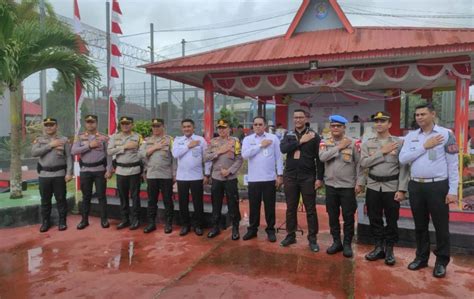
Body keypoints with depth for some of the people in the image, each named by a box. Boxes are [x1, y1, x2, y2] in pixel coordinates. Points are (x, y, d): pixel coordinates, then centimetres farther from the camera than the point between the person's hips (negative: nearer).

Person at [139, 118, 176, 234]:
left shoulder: (170, 140, 0)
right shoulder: (147, 140, 12)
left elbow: (174, 158, -3)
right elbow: (141, 154, -1)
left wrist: (174, 174, -7)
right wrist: (155, 147, -10)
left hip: (166, 175, -3)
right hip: (151, 175, 3)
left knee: (167, 200, 5)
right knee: (152, 200, 11)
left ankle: (168, 224, 16)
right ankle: (151, 223, 22)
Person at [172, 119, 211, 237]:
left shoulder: (201, 140, 0)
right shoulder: (178, 140, 6)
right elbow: (175, 154, -11)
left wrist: (206, 174, -3)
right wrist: (188, 146, -13)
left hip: (197, 177, -2)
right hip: (182, 177, 2)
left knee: (198, 202, 5)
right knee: (183, 202, 9)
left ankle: (198, 225, 20)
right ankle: (185, 225, 24)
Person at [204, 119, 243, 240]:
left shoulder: (235, 141, -1)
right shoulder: (213, 142, 7)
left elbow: (239, 160, -7)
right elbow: (206, 157, -1)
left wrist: (229, 171, -15)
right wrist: (218, 152, -12)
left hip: (231, 178, -3)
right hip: (216, 177, 3)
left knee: (233, 204, 3)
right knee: (216, 204, 12)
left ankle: (235, 229, 16)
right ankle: (215, 227, 25)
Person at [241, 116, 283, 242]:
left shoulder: (273, 138, 2)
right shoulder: (248, 139, 4)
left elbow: (278, 157, 3)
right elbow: (245, 155, -12)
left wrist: (280, 175, -1)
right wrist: (260, 145, -12)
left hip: (270, 178, -1)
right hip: (253, 179, 1)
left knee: (270, 206, 8)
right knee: (254, 206, 11)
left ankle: (270, 230, 21)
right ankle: (252, 229, 25)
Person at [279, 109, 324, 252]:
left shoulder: (314, 136, -1)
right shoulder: (288, 135, 8)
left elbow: (319, 158, -3)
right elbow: (283, 149, -12)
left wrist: (320, 178, -8)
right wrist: (300, 141, -16)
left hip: (308, 177, -3)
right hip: (290, 176, 3)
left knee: (310, 209, 5)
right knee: (291, 208, 12)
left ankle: (312, 238, 16)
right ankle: (290, 235, 25)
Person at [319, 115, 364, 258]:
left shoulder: (353, 143, -3)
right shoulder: (324, 143, 3)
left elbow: (359, 164, -3)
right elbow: (322, 157, -15)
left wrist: (359, 182, -8)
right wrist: (339, 147, -14)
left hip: (348, 186, -2)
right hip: (331, 186, 2)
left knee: (348, 217, 5)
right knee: (333, 216, 11)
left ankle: (347, 244, 20)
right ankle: (336, 242, 26)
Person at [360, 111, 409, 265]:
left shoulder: (399, 142, -2)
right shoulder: (367, 144, 5)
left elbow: (403, 168, -5)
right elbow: (363, 163, -8)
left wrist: (402, 189, -11)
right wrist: (382, 152, -13)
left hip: (392, 187, -2)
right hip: (373, 187, 2)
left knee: (391, 220, 6)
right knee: (375, 219, 10)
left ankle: (389, 249, 22)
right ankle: (379, 247, 25)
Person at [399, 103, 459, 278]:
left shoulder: (445, 134, -3)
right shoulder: (411, 136, 7)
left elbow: (453, 164, -5)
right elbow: (402, 159, -5)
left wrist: (453, 190, -9)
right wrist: (424, 146, -12)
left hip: (438, 186, -4)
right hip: (415, 186, 4)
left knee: (441, 226, 6)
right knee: (420, 225, 15)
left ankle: (442, 261, 23)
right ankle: (421, 257, 30)